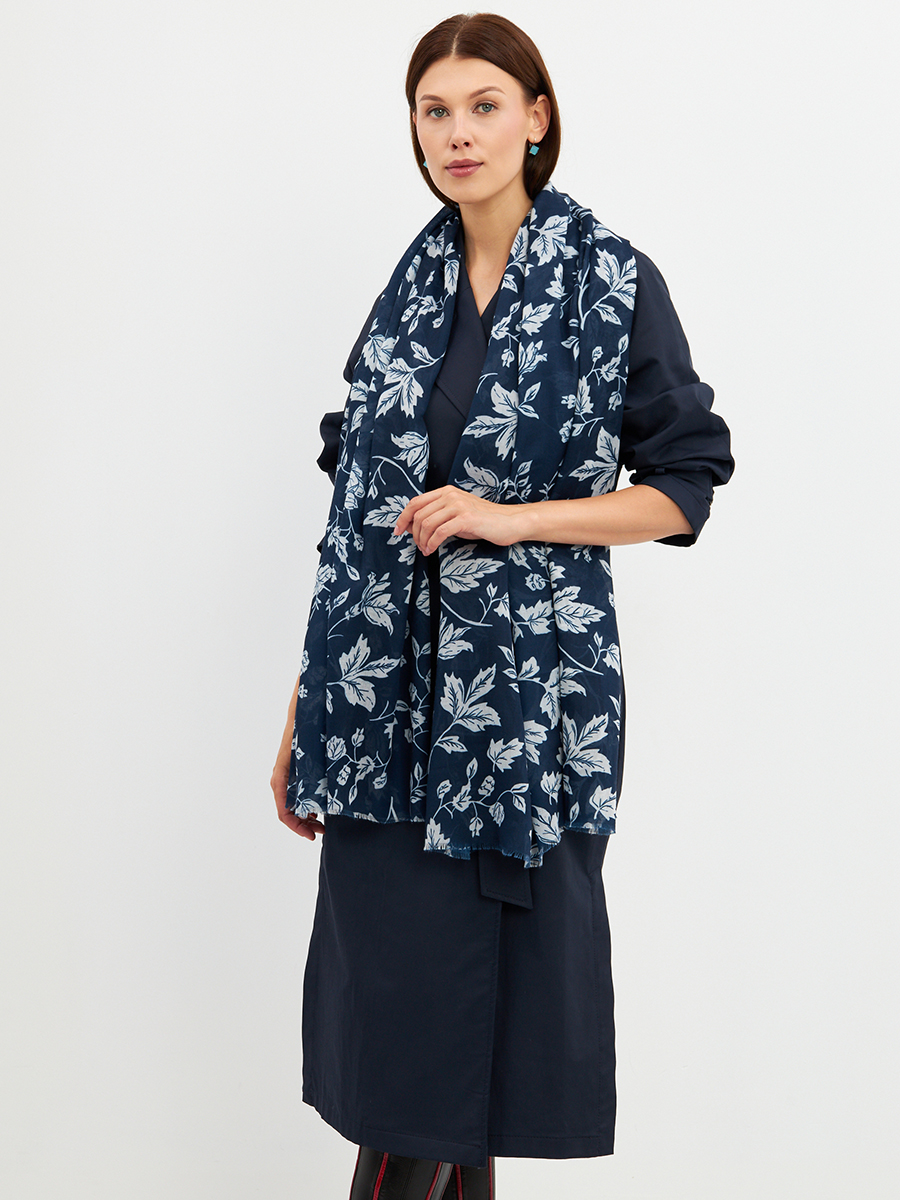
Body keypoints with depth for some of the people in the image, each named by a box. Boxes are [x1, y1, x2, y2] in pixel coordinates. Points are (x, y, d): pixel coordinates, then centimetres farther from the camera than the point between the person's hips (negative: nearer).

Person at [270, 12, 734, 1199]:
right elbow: (360, 505, 11)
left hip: (522, 699, -3)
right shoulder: (412, 285, 10)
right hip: (386, 698, 4)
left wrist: (510, 517, -14)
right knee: (394, 998, 5)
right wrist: (302, 714, 9)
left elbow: (682, 489, 0)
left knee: (474, 1003, 2)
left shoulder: (615, 282, -2)